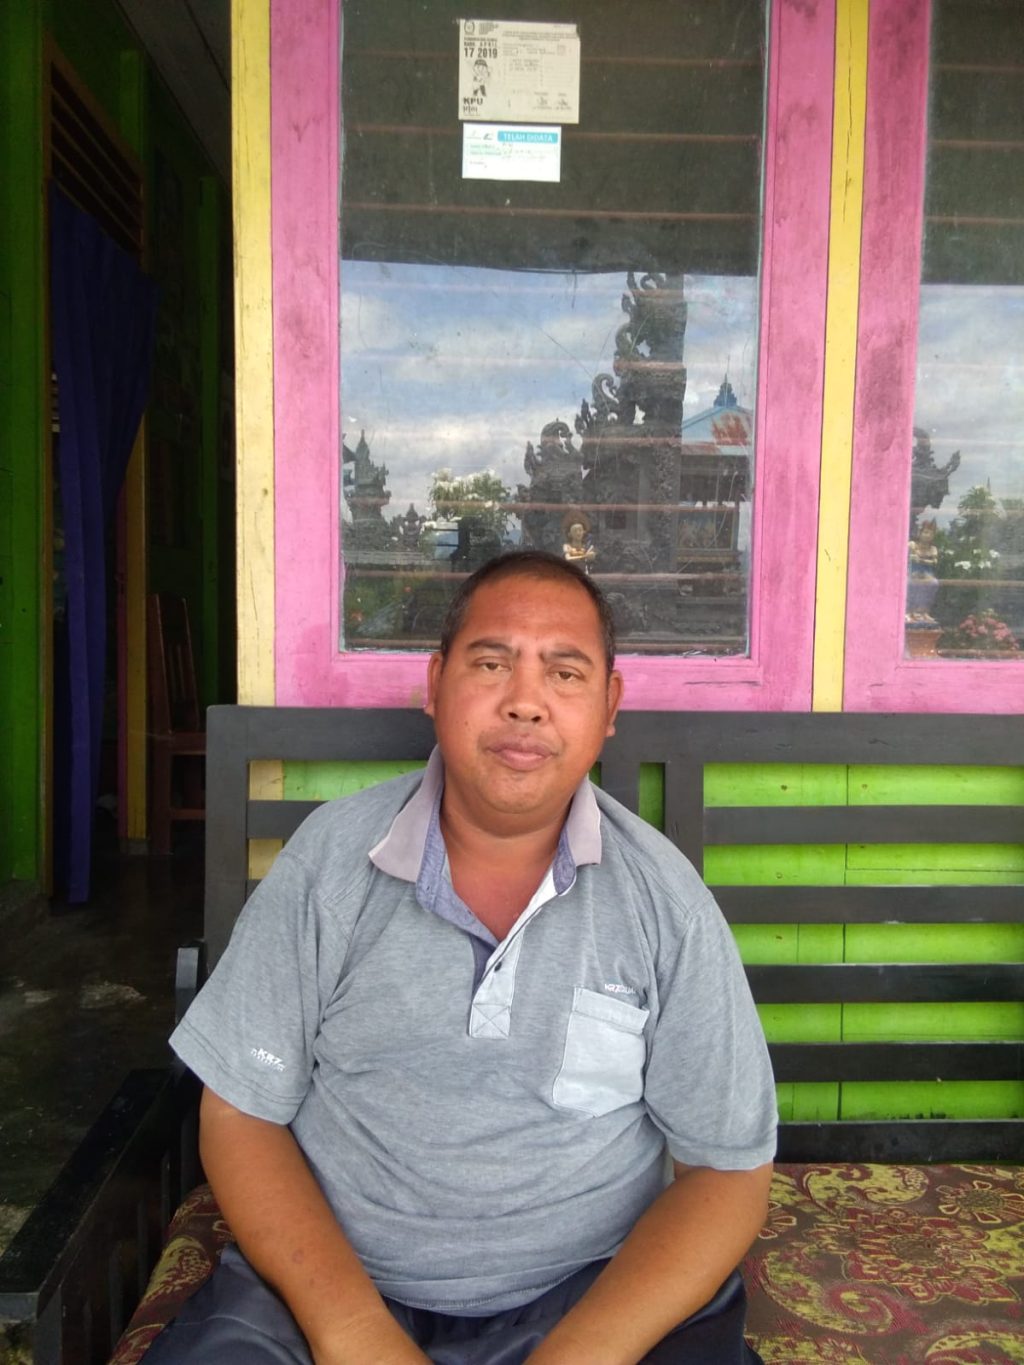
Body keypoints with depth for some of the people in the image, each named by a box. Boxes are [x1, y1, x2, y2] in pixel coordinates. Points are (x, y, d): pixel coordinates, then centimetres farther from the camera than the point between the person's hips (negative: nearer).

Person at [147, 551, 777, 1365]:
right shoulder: (330, 856, -4)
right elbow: (240, 1114, -1)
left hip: (593, 1295, 1)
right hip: (325, 1278, 0)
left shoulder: (664, 897, -6)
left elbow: (730, 1168, -3)